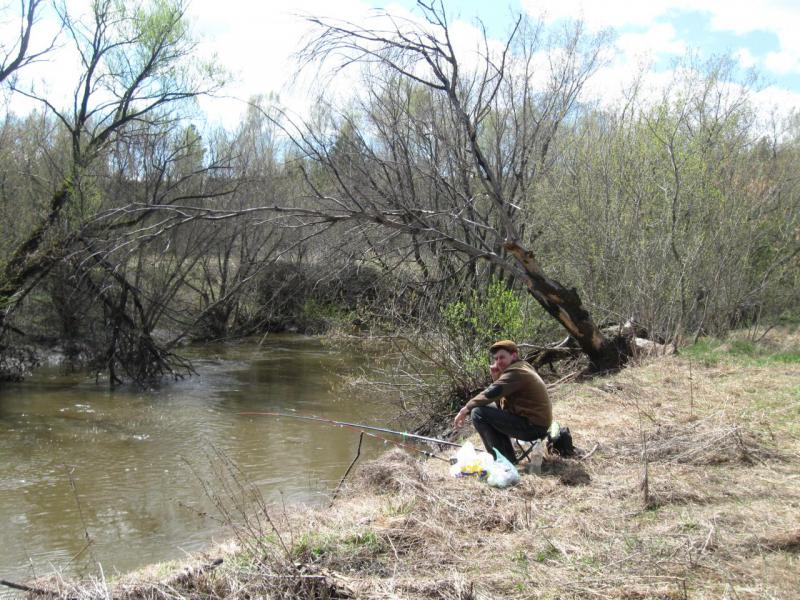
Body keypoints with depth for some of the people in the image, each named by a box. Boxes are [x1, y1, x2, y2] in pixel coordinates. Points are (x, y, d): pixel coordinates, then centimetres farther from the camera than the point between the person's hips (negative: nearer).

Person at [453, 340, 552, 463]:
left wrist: (464, 411, -12)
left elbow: (489, 394, -23)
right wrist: (496, 377, 2)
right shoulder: (523, 369, 18)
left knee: (478, 413, -14)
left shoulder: (515, 372, -14)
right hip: (538, 425, 11)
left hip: (533, 425, -11)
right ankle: (507, 457, 21)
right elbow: (502, 406, 12)